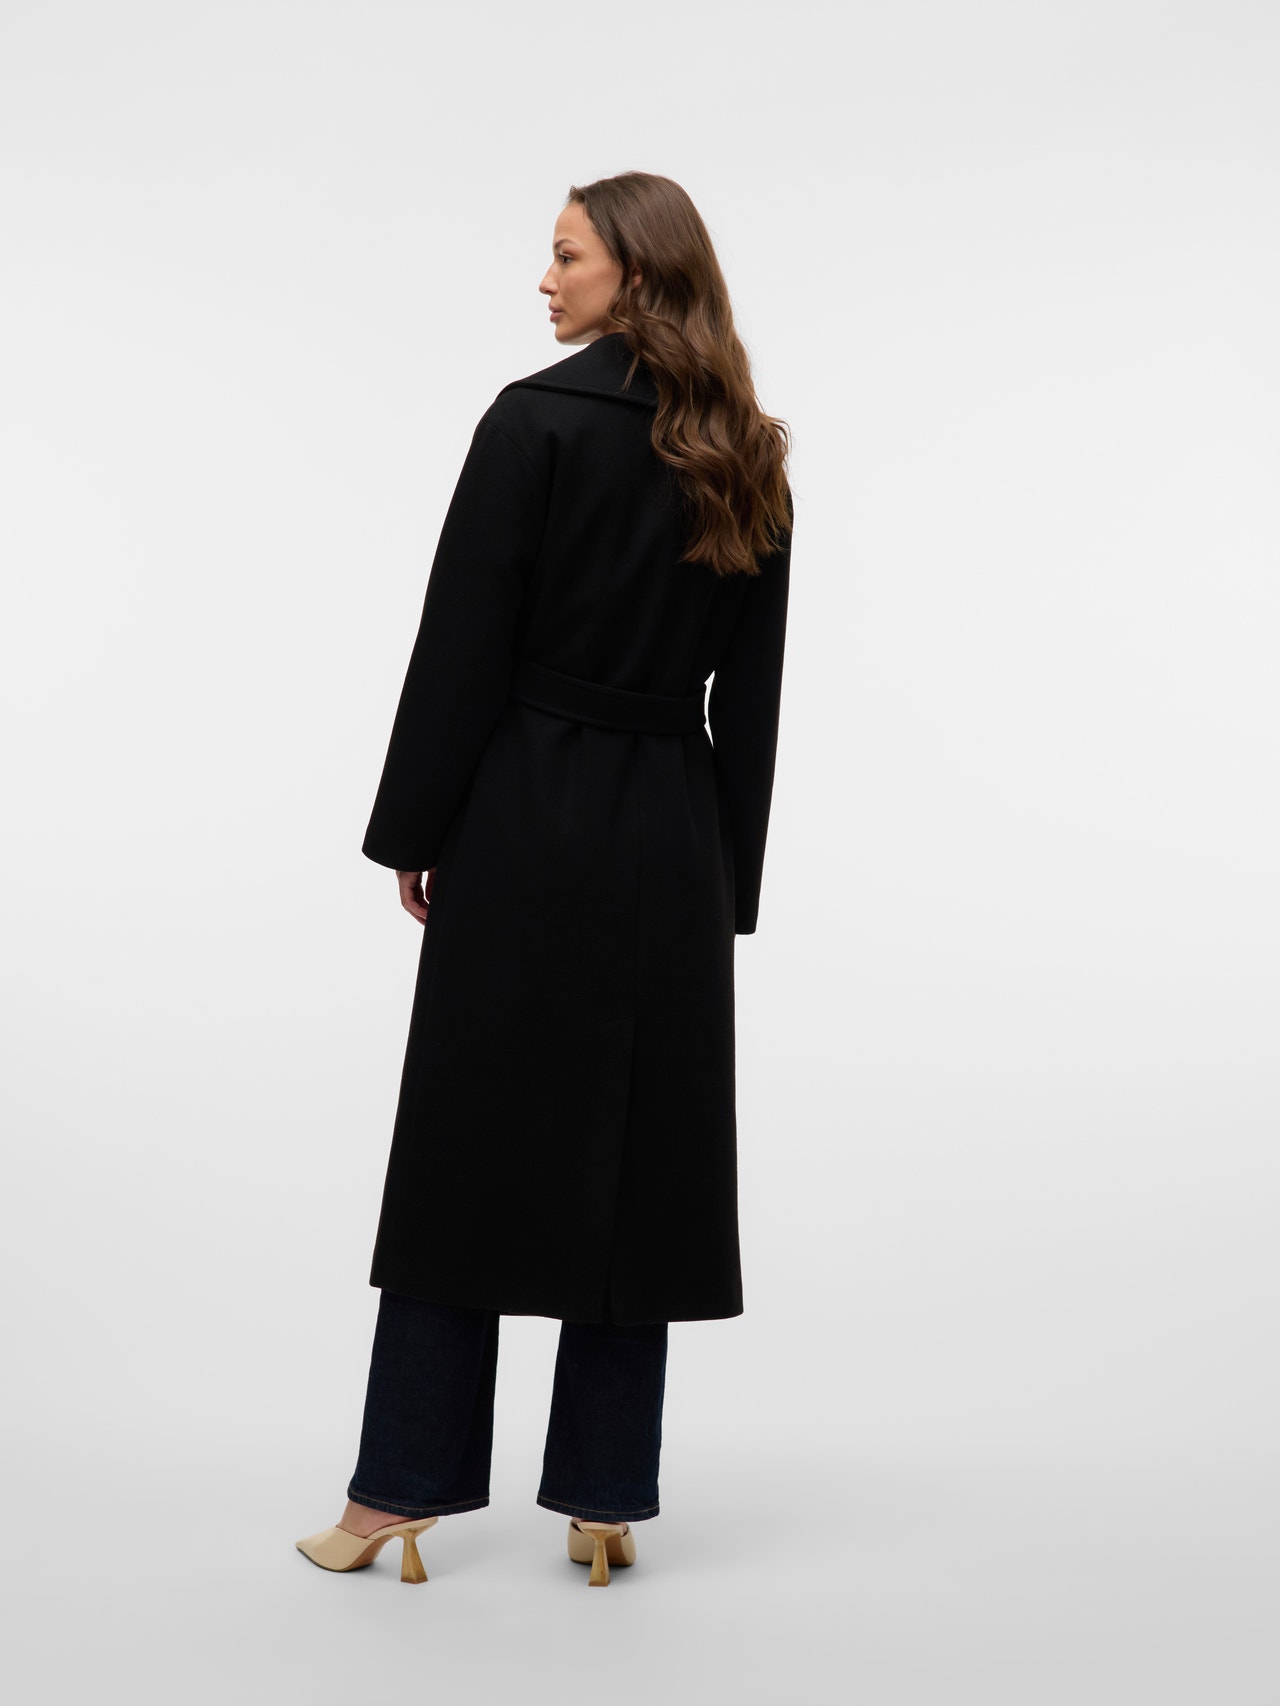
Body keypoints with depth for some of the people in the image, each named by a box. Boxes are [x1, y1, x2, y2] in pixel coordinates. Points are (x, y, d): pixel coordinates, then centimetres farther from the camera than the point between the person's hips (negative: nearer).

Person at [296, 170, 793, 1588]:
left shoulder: (537, 421, -9)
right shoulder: (748, 460, 8)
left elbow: (463, 649, -11)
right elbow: (751, 693, 10)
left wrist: (411, 831, -2)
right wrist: (728, 874, 15)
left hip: (527, 825, -5)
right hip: (675, 844, 5)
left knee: (472, 1140, 4)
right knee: (638, 1150, 9)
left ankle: (403, 1486, 13)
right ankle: (605, 1498, 16)